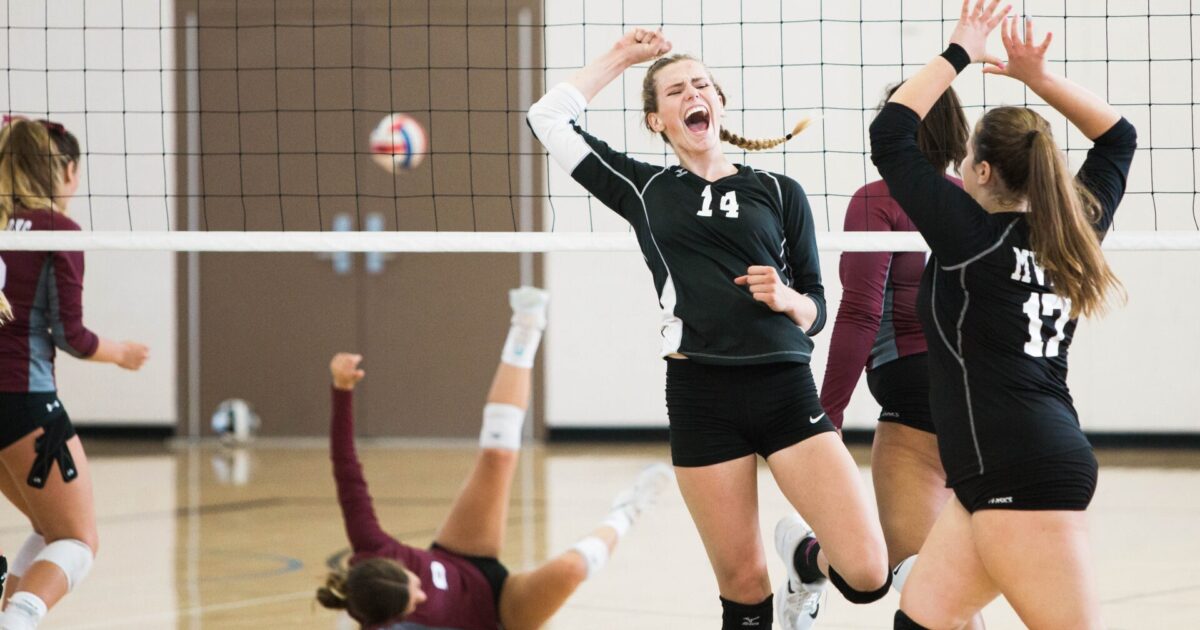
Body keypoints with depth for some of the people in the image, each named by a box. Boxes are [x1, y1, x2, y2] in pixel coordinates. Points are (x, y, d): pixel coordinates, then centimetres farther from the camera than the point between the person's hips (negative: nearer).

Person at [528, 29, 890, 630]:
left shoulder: (779, 192, 12)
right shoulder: (643, 189, 13)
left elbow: (815, 310, 13)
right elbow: (548, 117, 12)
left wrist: (786, 298, -8)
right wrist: (620, 57, 17)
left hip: (785, 391, 0)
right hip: (700, 395, 0)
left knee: (867, 575, -12)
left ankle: (805, 560, 22)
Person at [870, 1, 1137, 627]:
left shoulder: (973, 235, -9)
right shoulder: (1073, 234, 11)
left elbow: (889, 135, -6)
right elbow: (1118, 136, 25)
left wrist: (959, 53, 0)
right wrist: (1037, 76, 16)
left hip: (1021, 474, -9)